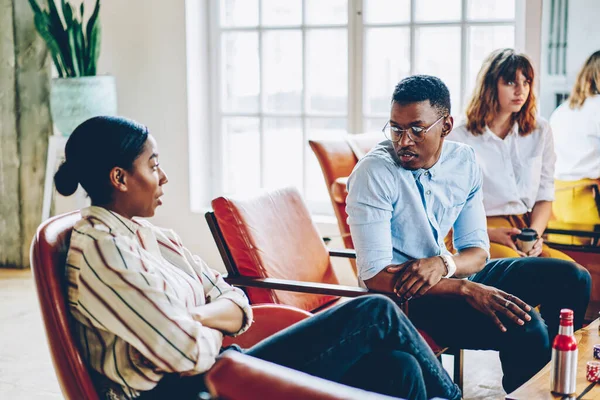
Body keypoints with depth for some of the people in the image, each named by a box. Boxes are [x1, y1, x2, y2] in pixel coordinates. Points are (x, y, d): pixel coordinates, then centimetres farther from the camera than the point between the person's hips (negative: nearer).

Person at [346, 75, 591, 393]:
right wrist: (467, 290, -34)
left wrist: (443, 263, -24)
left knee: (572, 279, 8)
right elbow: (375, 275, -26)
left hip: (451, 275, 7)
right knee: (526, 329, -28)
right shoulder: (373, 173, -21)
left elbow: (477, 251, 1)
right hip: (400, 294, -7)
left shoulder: (464, 162, -1)